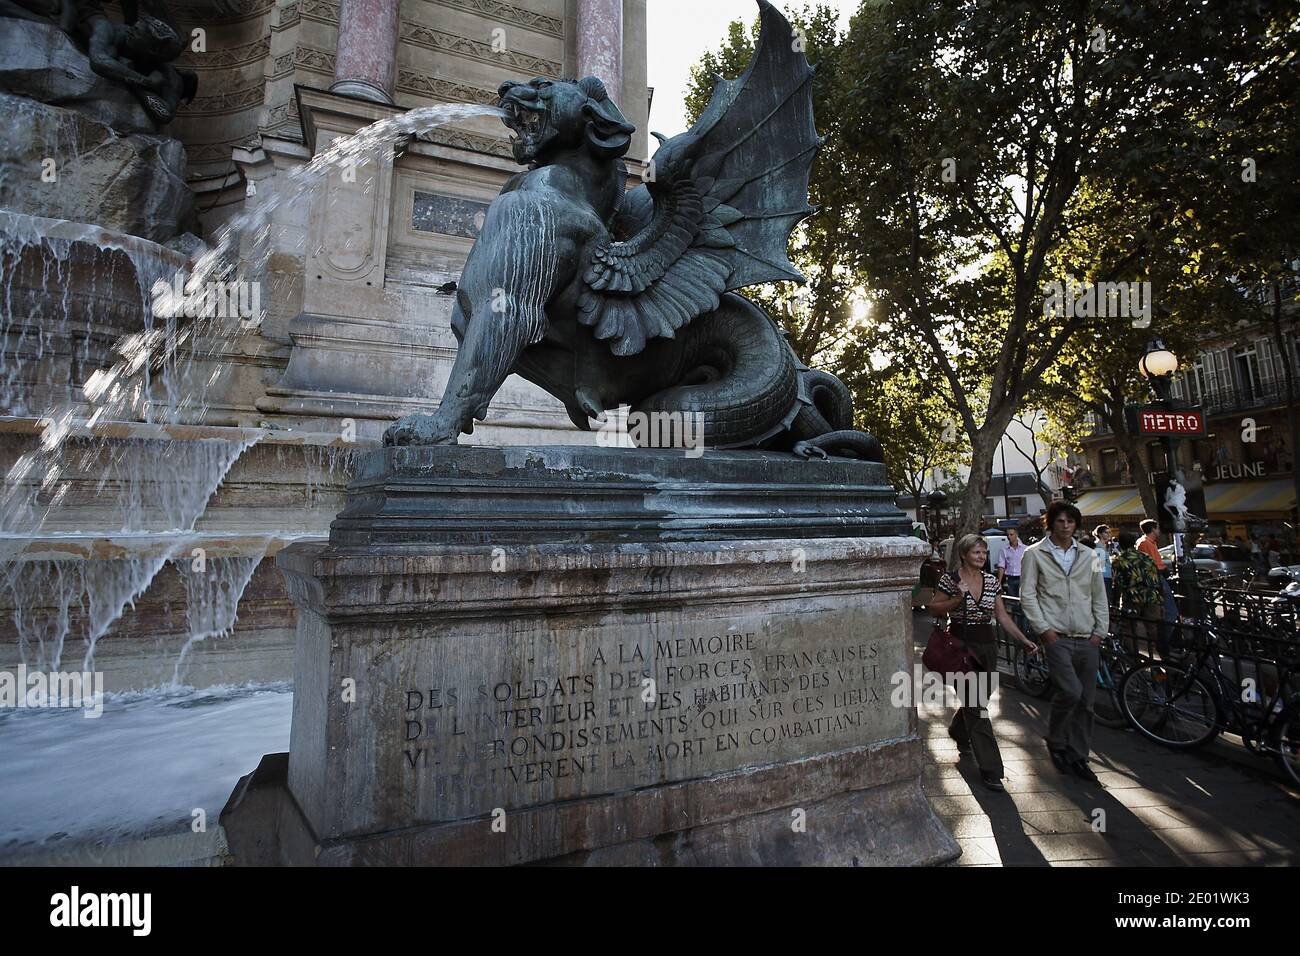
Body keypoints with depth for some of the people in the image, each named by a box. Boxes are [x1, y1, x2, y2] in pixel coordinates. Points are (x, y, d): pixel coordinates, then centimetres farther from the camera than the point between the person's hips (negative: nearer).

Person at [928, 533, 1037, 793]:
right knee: (976, 706, -6)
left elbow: (1002, 615, 8)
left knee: (977, 698, 15)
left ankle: (958, 732, 48)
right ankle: (990, 769, -1)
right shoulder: (950, 579, -8)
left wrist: (1024, 640, -1)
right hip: (961, 643, -5)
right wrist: (958, 599, -19)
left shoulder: (991, 581, 7)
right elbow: (934, 608, -5)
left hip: (987, 644, 5)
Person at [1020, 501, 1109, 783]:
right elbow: (1028, 595, -2)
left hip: (1087, 640, 5)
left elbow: (1099, 596, 16)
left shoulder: (1087, 556, 15)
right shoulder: (1035, 554, 2)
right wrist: (1043, 629, -9)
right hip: (1056, 637, -4)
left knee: (1085, 701, 7)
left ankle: (1078, 757, 20)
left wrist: (1100, 631, 6)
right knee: (1070, 691, -17)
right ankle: (1056, 742, 7)